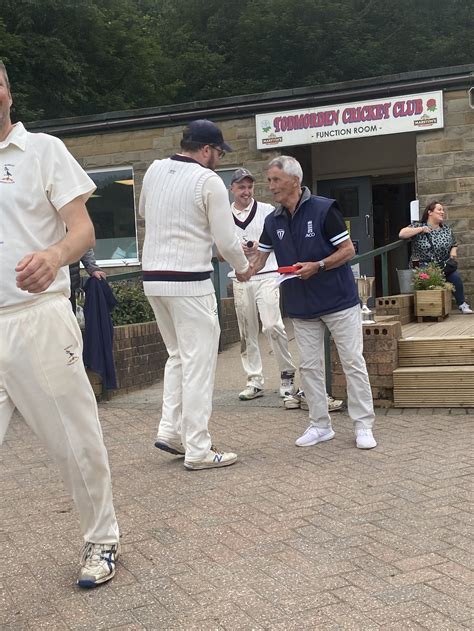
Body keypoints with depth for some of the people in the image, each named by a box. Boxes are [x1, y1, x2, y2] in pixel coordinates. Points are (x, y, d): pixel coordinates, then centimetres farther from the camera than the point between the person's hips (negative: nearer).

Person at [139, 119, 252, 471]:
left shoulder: (154, 170, 8)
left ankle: (171, 430, 16)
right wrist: (243, 268, 10)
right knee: (198, 363, 0)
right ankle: (198, 450, 3)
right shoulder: (209, 181, -11)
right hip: (189, 282, -7)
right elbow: (226, 240, -8)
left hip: (153, 277, 7)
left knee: (178, 356, 20)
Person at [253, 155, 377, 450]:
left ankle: (363, 426, 7)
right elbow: (260, 260, 10)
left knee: (353, 362, -1)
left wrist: (317, 266, -23)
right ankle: (320, 425, 17)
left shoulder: (324, 210, -12)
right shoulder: (273, 221, 5)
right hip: (302, 306, 6)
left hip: (339, 301, -5)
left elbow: (348, 250, -11)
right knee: (309, 366, 7)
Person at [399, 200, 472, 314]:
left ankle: (462, 304, -7)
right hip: (423, 266, -4)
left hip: (443, 266, 4)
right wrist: (421, 229, -16)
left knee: (455, 277, -22)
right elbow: (402, 234, -15)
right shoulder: (418, 226, 0)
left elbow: (454, 244, 26)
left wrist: (453, 251, 1)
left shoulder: (446, 229, 13)